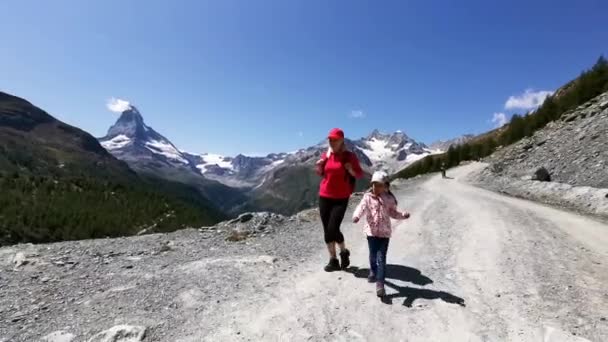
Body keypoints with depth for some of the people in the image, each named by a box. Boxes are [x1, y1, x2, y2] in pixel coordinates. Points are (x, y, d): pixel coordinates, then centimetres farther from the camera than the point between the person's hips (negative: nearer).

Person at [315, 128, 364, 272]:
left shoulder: (350, 156, -8)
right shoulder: (326, 155, 5)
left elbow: (360, 174, -2)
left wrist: (352, 170, -22)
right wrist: (319, 167, -2)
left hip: (341, 198, -5)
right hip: (324, 197, 5)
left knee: (333, 229, -11)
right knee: (327, 230, 6)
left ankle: (344, 252, 19)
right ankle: (333, 260, 20)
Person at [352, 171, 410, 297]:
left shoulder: (389, 199, -2)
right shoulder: (367, 197, -6)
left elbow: (393, 213, 8)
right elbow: (362, 207, -20)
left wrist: (403, 215, -11)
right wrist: (356, 216, -40)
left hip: (384, 232, -1)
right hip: (371, 231, 1)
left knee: (381, 258, -6)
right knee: (373, 256, 15)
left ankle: (380, 283, -1)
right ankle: (373, 272, 44)